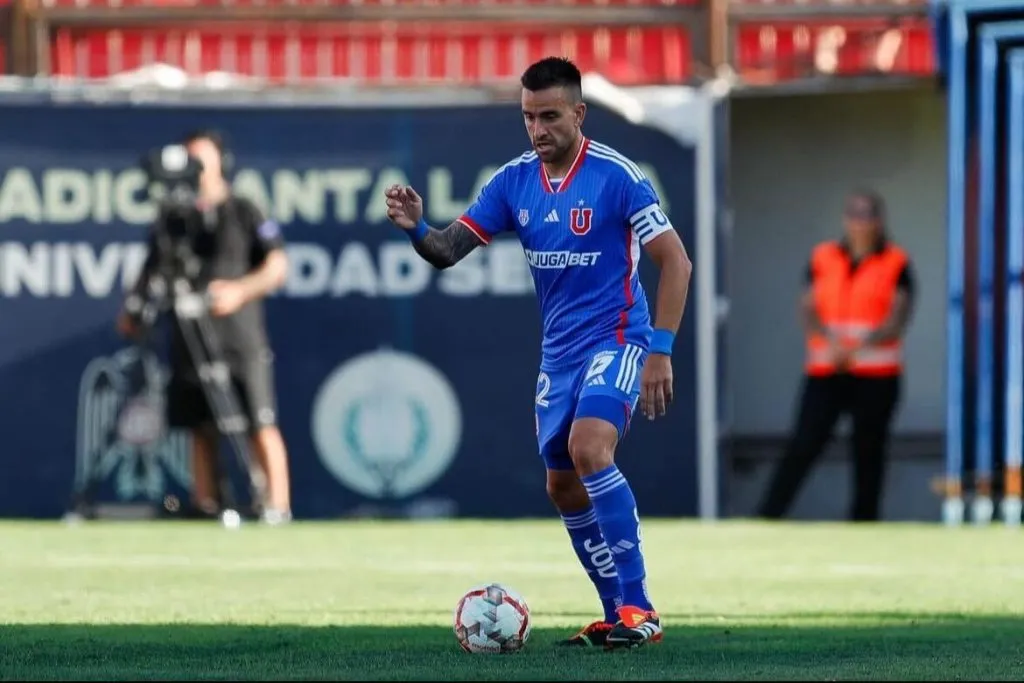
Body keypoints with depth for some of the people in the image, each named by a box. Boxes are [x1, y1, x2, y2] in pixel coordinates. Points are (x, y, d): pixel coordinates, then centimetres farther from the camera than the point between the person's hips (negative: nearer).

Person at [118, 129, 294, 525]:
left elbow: (277, 266, -4)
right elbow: (153, 271, 16)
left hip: (241, 340, -5)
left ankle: (277, 505, -11)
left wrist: (240, 290, -19)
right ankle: (205, 506, 11)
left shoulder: (244, 214, 2)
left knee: (260, 425, -9)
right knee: (201, 429, 6)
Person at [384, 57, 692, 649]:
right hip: (559, 351, 7)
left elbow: (675, 261, -13)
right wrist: (417, 228, -24)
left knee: (589, 451, -28)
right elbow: (450, 250, -1)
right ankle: (621, 616, 24)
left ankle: (639, 609, -22)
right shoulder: (514, 180, 1)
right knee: (563, 487, 10)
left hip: (615, 339, -7)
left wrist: (661, 351, -19)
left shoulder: (616, 175, -15)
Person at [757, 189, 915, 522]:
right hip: (826, 372, 1)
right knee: (803, 445, -7)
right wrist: (831, 340, -18)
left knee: (868, 451, 1)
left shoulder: (896, 264, 1)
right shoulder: (823, 258, 9)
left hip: (875, 375, -1)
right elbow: (807, 310, 2)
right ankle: (767, 518, -8)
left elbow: (898, 319, -8)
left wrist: (859, 345, -23)